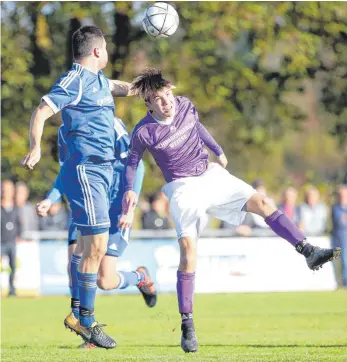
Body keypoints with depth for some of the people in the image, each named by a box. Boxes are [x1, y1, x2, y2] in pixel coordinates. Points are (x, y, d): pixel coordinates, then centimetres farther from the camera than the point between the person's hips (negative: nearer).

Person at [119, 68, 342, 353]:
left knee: (261, 202, -9)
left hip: (211, 174, 5)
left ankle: (308, 251, -6)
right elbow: (133, 161, 0)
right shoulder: (144, 132, -16)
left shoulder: (185, 106, -5)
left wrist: (218, 151, 26)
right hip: (183, 188, -5)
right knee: (188, 247, -16)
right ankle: (187, 325, -12)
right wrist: (129, 190, -13)